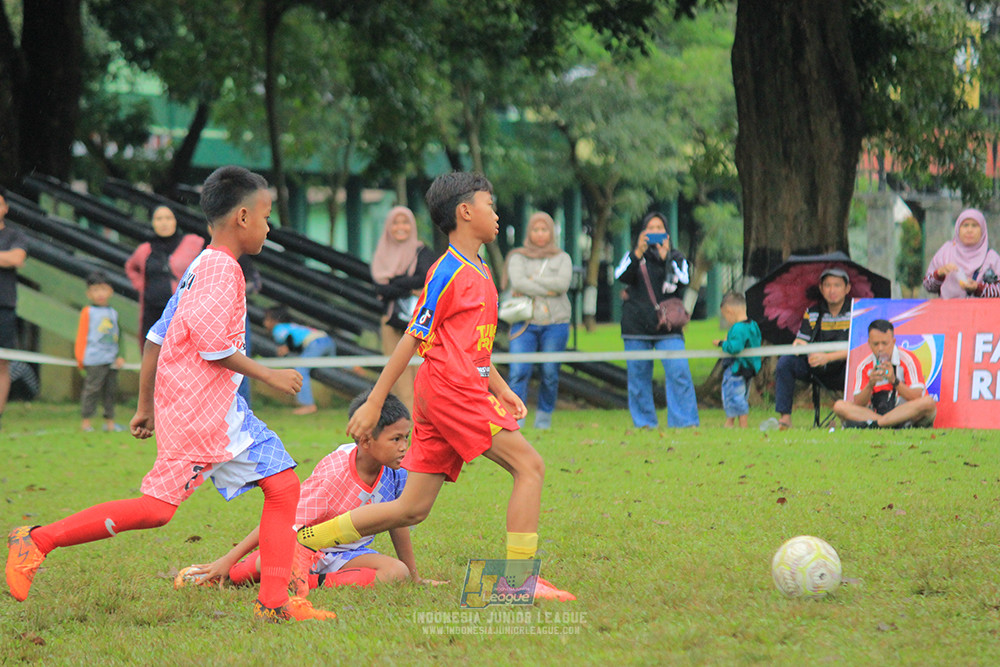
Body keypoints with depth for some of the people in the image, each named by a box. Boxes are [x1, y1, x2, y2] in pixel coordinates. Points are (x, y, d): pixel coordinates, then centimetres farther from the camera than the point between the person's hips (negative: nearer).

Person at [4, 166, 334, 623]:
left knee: (283, 486, 2)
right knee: (158, 507, -11)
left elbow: (157, 338, 19)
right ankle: (38, 540, -4)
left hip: (223, 411, 10)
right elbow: (212, 345, -20)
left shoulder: (201, 267, 19)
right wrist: (269, 376, -10)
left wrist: (146, 405, 21)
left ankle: (274, 602, -1)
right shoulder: (223, 269, -13)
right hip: (196, 410, -10)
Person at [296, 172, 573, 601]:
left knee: (411, 509, 7)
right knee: (529, 465, -12)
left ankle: (300, 540, 11)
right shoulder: (449, 272, -9)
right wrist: (374, 403, -8)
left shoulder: (480, 272, 20)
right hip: (451, 389, -9)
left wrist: (500, 388, 16)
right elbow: (413, 339, -9)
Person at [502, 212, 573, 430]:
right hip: (525, 323, -1)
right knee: (519, 372, -14)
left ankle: (544, 418, 14)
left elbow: (562, 283, -6)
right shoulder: (518, 257, 11)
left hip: (555, 323, 1)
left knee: (550, 374, 0)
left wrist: (533, 281, -7)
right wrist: (548, 290, -10)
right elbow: (517, 282, -8)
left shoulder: (562, 258, 13)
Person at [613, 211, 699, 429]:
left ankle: (686, 422, -12)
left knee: (679, 372, -14)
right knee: (638, 375, 2)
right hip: (637, 326, 1)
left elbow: (684, 280, -7)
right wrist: (638, 253, -20)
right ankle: (644, 423, 12)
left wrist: (665, 257, -17)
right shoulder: (633, 256, 12)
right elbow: (621, 276, -7)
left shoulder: (676, 258, 11)